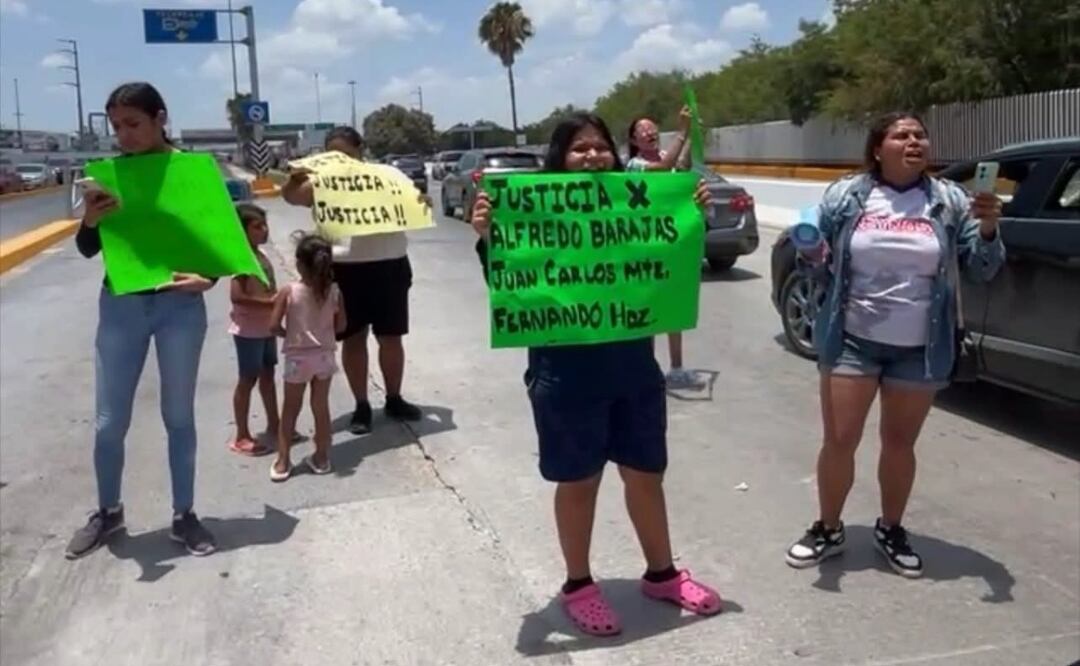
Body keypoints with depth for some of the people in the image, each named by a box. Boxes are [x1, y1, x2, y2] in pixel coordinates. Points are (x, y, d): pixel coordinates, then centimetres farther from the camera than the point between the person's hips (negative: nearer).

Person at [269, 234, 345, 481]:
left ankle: (282, 462, 15)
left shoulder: (288, 292, -13)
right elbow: (340, 325, 0)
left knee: (290, 410, 11)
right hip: (324, 356, 2)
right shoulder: (334, 291, -7)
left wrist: (289, 334, 6)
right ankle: (321, 458, 23)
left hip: (297, 357, -2)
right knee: (321, 408, 15)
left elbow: (274, 326, -13)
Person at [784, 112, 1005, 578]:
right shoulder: (845, 196, 0)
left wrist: (988, 231, -18)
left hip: (920, 349, 1)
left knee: (900, 442, 13)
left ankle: (891, 530, 32)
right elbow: (819, 263, 7)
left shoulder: (950, 202, 0)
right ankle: (827, 530, 22)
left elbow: (982, 271, 1)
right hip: (852, 341, 0)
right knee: (839, 440, 3)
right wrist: (813, 256, -16)